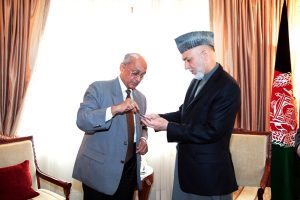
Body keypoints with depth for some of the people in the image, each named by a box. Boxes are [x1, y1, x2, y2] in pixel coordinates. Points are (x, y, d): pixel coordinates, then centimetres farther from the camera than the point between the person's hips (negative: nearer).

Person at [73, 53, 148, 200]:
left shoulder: (141, 98, 10)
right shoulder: (98, 88, -8)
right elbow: (82, 120, -19)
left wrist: (143, 139, -2)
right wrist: (114, 109, -32)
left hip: (130, 169, 5)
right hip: (99, 169, -5)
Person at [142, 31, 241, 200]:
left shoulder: (228, 87, -20)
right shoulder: (197, 81, 6)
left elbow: (211, 131, -24)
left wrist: (168, 126, -23)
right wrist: (161, 117, -5)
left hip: (209, 172, -7)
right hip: (186, 164, 8)